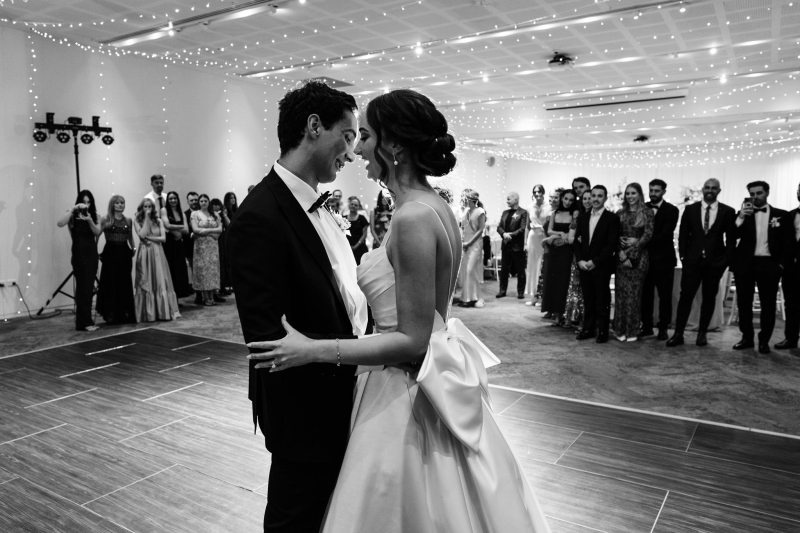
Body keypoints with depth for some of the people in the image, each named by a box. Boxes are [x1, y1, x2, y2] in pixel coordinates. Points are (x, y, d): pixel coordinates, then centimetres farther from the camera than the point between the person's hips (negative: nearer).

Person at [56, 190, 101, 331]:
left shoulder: (93, 215, 9)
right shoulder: (73, 215, -4)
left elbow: (97, 232, -5)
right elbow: (60, 223, -24)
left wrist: (89, 220, -22)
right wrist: (73, 209, -24)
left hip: (92, 253, 5)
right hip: (79, 254, -5)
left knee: (89, 287, 8)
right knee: (83, 287, -8)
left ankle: (84, 321, 16)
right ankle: (84, 323, -5)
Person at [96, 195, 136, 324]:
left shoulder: (128, 221, 10)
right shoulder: (105, 220, -2)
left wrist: (133, 250, 10)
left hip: (124, 253, 3)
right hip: (110, 253, -3)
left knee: (125, 284, 6)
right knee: (111, 283, 0)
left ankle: (125, 313, 15)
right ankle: (111, 314, 8)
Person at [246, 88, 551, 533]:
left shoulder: (413, 217, -23)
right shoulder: (436, 207, 5)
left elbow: (413, 341, -22)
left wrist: (314, 350, -18)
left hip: (409, 397, -9)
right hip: (440, 380, 9)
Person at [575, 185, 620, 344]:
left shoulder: (612, 218, -4)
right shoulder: (583, 218, 13)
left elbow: (612, 245, -10)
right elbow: (577, 242, 11)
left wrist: (594, 262, -15)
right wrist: (580, 260, -4)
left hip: (602, 266, -4)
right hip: (584, 266, 4)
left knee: (602, 301, 3)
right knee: (588, 300, 9)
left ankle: (602, 332, 11)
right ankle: (588, 329, 17)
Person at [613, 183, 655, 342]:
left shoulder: (647, 213, 2)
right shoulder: (620, 214, 10)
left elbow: (648, 235, -5)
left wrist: (632, 248, -12)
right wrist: (621, 253, -10)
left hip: (638, 256, -2)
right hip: (621, 256, 2)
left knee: (634, 293, -1)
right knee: (621, 292, 1)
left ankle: (632, 330, 7)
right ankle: (620, 329, 8)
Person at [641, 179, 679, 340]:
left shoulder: (671, 210, -3)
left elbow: (666, 235, -14)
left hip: (663, 259, -3)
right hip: (644, 257, 3)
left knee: (665, 295, 3)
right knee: (645, 294, 5)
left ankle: (663, 328, 12)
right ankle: (647, 326, 15)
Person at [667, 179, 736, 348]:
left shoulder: (728, 211, 1)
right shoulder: (690, 209, 4)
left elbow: (731, 238, 3)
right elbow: (683, 235, 5)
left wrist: (727, 259, -4)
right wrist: (683, 255, -2)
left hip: (715, 262, 0)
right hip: (692, 260, 0)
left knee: (709, 298, 7)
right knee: (686, 296, -3)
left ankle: (702, 333, 18)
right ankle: (678, 333, 0)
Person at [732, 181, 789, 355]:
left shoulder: (781, 215, 6)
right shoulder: (743, 214, 7)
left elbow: (786, 241, 6)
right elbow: (733, 236, -7)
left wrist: (781, 263, -3)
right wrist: (741, 217, -20)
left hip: (769, 264, -1)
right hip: (745, 263, 1)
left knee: (768, 304, 3)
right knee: (744, 302, 5)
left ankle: (764, 340, 12)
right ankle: (747, 337, 16)